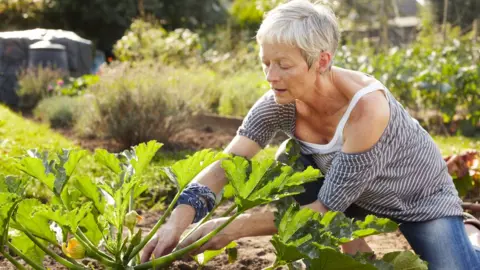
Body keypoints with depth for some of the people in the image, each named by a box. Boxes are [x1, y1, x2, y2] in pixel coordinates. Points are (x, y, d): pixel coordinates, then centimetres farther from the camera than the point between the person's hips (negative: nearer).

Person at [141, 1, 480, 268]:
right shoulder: (281, 102, -21)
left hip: (423, 200, -4)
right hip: (356, 194, 4)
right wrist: (178, 222, -43)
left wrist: (234, 228, -34)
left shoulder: (366, 107, -36)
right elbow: (227, 163, -25)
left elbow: (326, 209, -32)